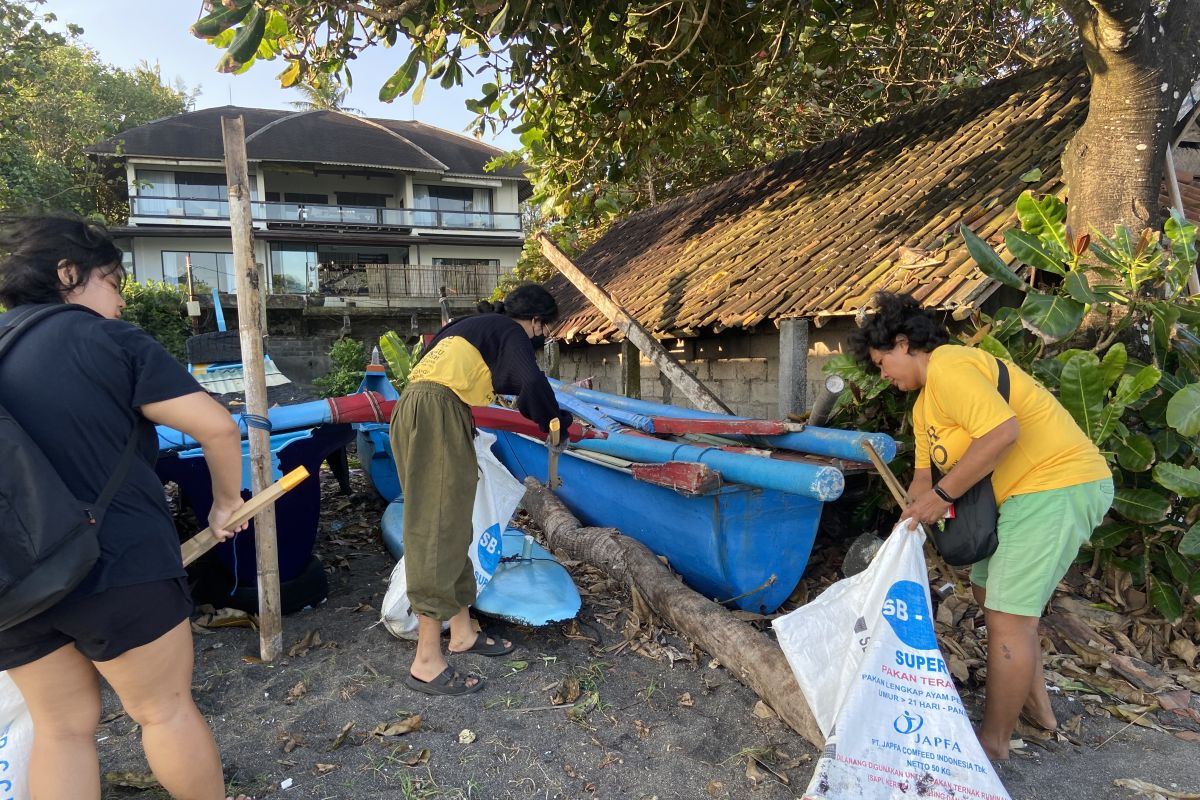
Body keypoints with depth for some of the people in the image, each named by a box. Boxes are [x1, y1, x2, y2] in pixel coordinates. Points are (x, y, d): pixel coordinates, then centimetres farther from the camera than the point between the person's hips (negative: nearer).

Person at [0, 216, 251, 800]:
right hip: (118, 566, -5)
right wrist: (226, 503, 2)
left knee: (60, 727, 19)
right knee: (165, 710, 11)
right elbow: (217, 427, -14)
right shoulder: (108, 339, -8)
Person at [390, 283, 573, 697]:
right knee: (438, 530, -9)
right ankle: (427, 662, -5)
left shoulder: (474, 325, 29)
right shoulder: (511, 332, 3)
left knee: (452, 527, 14)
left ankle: (462, 631, 23)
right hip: (436, 415, -10)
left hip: (415, 412, 10)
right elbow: (532, 384, -11)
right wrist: (558, 425, 6)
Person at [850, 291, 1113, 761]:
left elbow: (1002, 431, -30)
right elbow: (923, 476, 18)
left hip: (1056, 483, -11)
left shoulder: (948, 366, -18)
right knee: (988, 592, 19)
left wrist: (942, 494, -23)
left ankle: (993, 742, 9)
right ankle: (1036, 706, 34)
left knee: (1008, 616, -5)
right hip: (1026, 491, 11)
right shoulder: (924, 404, 15)